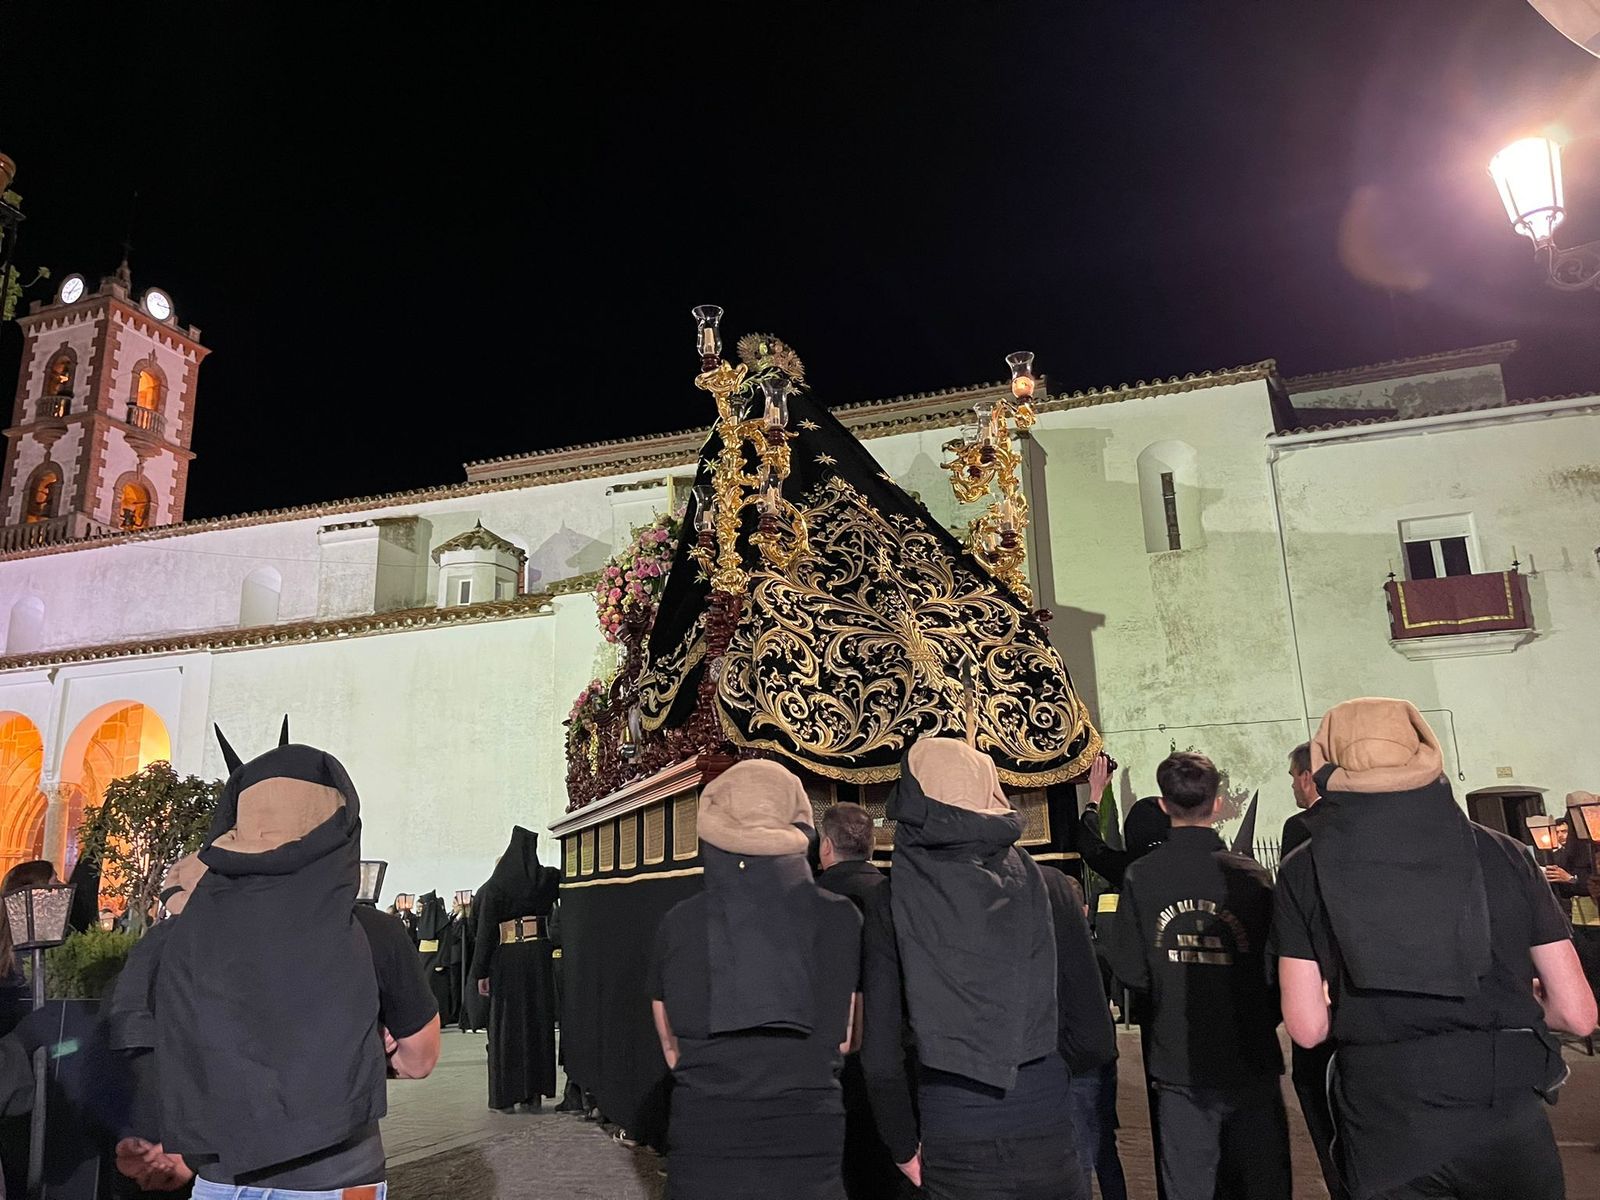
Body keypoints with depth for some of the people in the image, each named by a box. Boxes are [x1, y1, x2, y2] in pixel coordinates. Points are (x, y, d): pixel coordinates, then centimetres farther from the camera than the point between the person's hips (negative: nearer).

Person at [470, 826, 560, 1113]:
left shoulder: (496, 885, -5)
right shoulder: (546, 879, 0)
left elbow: (486, 930, -6)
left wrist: (481, 972, -3)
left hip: (507, 959, -2)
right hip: (540, 956, 2)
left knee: (507, 1025, 6)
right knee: (538, 1022, 9)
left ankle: (507, 1095, 8)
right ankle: (534, 1094, 11)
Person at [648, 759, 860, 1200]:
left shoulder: (677, 925, -7)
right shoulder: (838, 919, -9)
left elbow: (672, 1051, 5)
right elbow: (843, 1041, 3)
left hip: (702, 1139, 1)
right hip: (807, 1143, 0)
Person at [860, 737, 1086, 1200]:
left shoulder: (889, 903, -8)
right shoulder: (1037, 880, -2)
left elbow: (881, 1044, -5)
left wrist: (903, 1144, 6)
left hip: (953, 1130, -2)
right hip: (1046, 1114, 2)